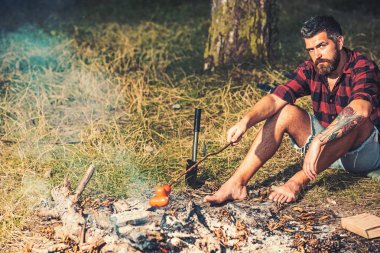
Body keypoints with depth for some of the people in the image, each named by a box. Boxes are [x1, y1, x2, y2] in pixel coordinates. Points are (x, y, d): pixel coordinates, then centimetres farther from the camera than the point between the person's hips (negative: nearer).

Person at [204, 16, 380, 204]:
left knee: (354, 120, -36)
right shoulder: (310, 70, -4)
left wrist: (318, 141, -51)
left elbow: (361, 109, -41)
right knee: (284, 113, -13)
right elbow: (275, 100, -17)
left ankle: (297, 182, -34)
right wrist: (245, 121, -36)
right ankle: (237, 183, -23)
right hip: (325, 146, 5)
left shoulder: (363, 68, -21)